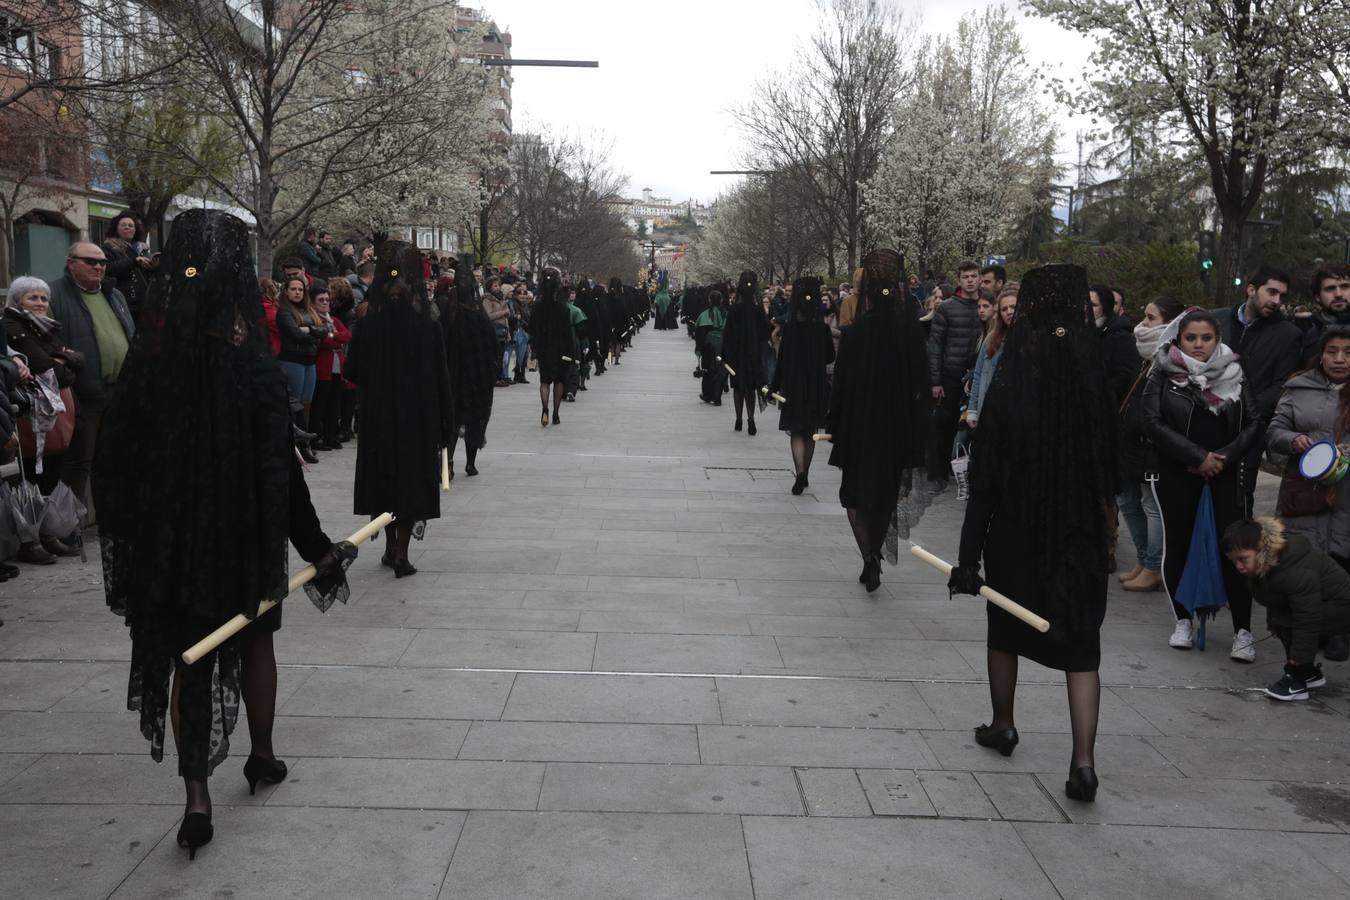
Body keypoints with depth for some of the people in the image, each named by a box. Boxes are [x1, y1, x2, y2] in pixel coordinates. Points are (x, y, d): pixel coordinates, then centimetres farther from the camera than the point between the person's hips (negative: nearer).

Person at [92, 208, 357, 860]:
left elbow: (113, 462, -4)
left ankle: (197, 797, 8)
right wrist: (316, 548, -8)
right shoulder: (255, 370, -18)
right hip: (244, 536, -1)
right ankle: (262, 757, 38)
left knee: (187, 656, 13)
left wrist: (126, 541, 7)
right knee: (254, 641, 21)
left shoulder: (145, 366, -9)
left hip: (167, 537, 2)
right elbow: (280, 471, -17)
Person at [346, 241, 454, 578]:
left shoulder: (368, 325, -7)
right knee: (413, 478, 7)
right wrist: (445, 426, -1)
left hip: (379, 415, 2)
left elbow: (352, 372, 0)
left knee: (385, 477, 16)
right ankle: (401, 553, 4)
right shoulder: (425, 325, -11)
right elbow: (440, 378, -8)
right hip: (418, 415, -2)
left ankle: (391, 547, 25)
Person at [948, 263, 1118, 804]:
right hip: (1081, 536, 1)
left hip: (1016, 535, -1)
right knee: (1081, 646, 8)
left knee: (1005, 631, 21)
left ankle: (1002, 726, 37)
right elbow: (1111, 469, -3)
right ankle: (1083, 761, -1)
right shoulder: (1097, 385, -7)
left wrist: (969, 555, -11)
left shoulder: (1007, 389, -14)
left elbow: (984, 480, -14)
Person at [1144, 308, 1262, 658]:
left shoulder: (1234, 374, 6)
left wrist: (1224, 457, -11)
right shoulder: (1162, 376, 1)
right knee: (1176, 545, 3)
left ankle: (1242, 630, 1)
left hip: (1225, 471, 1)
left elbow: (1254, 423, 3)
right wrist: (1198, 457, -15)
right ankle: (1183, 620, 19)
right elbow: (1154, 424, -9)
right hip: (1176, 473, 0)